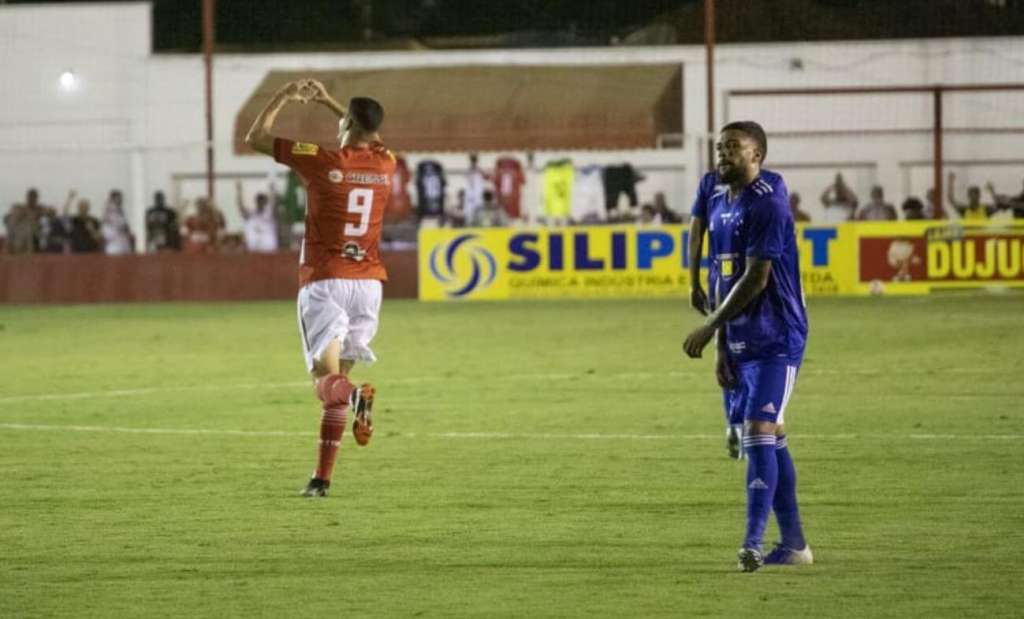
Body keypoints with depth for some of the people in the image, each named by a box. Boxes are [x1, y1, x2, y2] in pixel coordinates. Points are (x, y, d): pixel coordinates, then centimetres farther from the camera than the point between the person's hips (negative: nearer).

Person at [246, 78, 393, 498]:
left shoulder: (322, 161, -8)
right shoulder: (384, 165, 6)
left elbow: (255, 138, 2)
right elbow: (371, 139, 33)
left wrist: (282, 98, 14)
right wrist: (328, 102, 35)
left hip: (325, 282, -4)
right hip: (368, 282, 4)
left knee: (326, 377, -8)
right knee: (337, 377, 11)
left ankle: (355, 397, -44)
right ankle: (322, 477, 9)